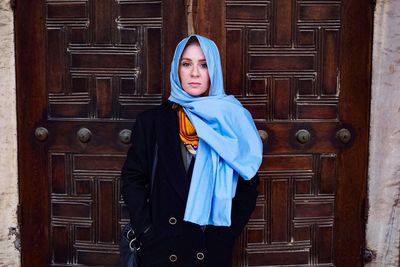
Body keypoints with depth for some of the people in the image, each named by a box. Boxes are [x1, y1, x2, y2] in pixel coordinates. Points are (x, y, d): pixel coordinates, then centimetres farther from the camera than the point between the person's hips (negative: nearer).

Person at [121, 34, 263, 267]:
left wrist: (230, 230, -4)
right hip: (163, 248, 0)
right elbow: (132, 178, 1)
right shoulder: (152, 121, -3)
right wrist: (146, 231, -6)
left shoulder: (232, 122, -2)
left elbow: (249, 184, 2)